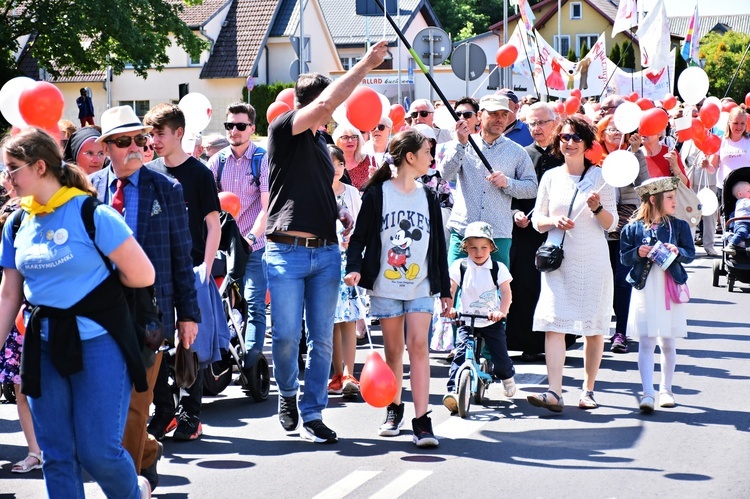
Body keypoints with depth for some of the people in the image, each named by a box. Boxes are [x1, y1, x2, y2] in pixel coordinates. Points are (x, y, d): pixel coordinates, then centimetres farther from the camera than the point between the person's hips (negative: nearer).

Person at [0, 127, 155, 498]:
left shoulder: (91, 213, -12)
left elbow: (142, 275, -12)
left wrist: (98, 279, 3)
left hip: (97, 343, -5)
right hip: (44, 346, 6)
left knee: (97, 450, -4)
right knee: (56, 457, 7)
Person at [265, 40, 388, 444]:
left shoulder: (320, 144, 18)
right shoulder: (283, 131, -3)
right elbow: (327, 100, -18)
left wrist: (340, 213, 12)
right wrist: (366, 65, -14)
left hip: (326, 252, 6)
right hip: (287, 251, -6)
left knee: (322, 339, 3)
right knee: (286, 335, -6)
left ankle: (312, 414, 10)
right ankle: (287, 394, 20)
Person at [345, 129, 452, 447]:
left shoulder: (428, 198, 10)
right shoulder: (377, 194, -1)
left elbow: (439, 246, 13)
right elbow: (359, 236, -1)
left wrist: (445, 290, 13)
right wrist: (354, 267, -19)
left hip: (421, 287, 2)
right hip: (386, 286, -2)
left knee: (418, 346, -11)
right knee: (393, 349, 6)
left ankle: (422, 420, -14)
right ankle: (394, 409, 23)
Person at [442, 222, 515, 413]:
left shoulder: (498, 268, -3)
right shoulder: (460, 267, -2)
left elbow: (506, 293, -9)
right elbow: (450, 289, -8)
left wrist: (502, 312, -26)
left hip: (492, 321, 0)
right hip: (467, 320, 0)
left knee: (500, 356, 0)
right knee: (461, 353, -17)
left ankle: (507, 377, 34)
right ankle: (452, 390, -19)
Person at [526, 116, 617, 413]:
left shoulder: (600, 177, 3)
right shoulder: (550, 177, 9)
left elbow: (611, 224, 3)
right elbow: (537, 220, 11)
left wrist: (597, 208, -16)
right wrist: (554, 221, -9)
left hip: (593, 260, -1)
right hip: (558, 259, 1)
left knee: (594, 327, 3)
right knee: (553, 323, -10)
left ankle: (588, 390, 15)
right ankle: (554, 392, -16)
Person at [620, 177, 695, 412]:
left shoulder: (679, 226, 6)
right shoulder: (633, 228, 1)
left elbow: (690, 254, 3)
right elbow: (624, 257, 3)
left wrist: (678, 251, -17)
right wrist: (638, 253, -16)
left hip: (670, 289, 2)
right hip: (645, 289, -2)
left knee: (667, 343, 9)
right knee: (646, 342, -7)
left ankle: (666, 389, 22)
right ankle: (647, 393, -11)